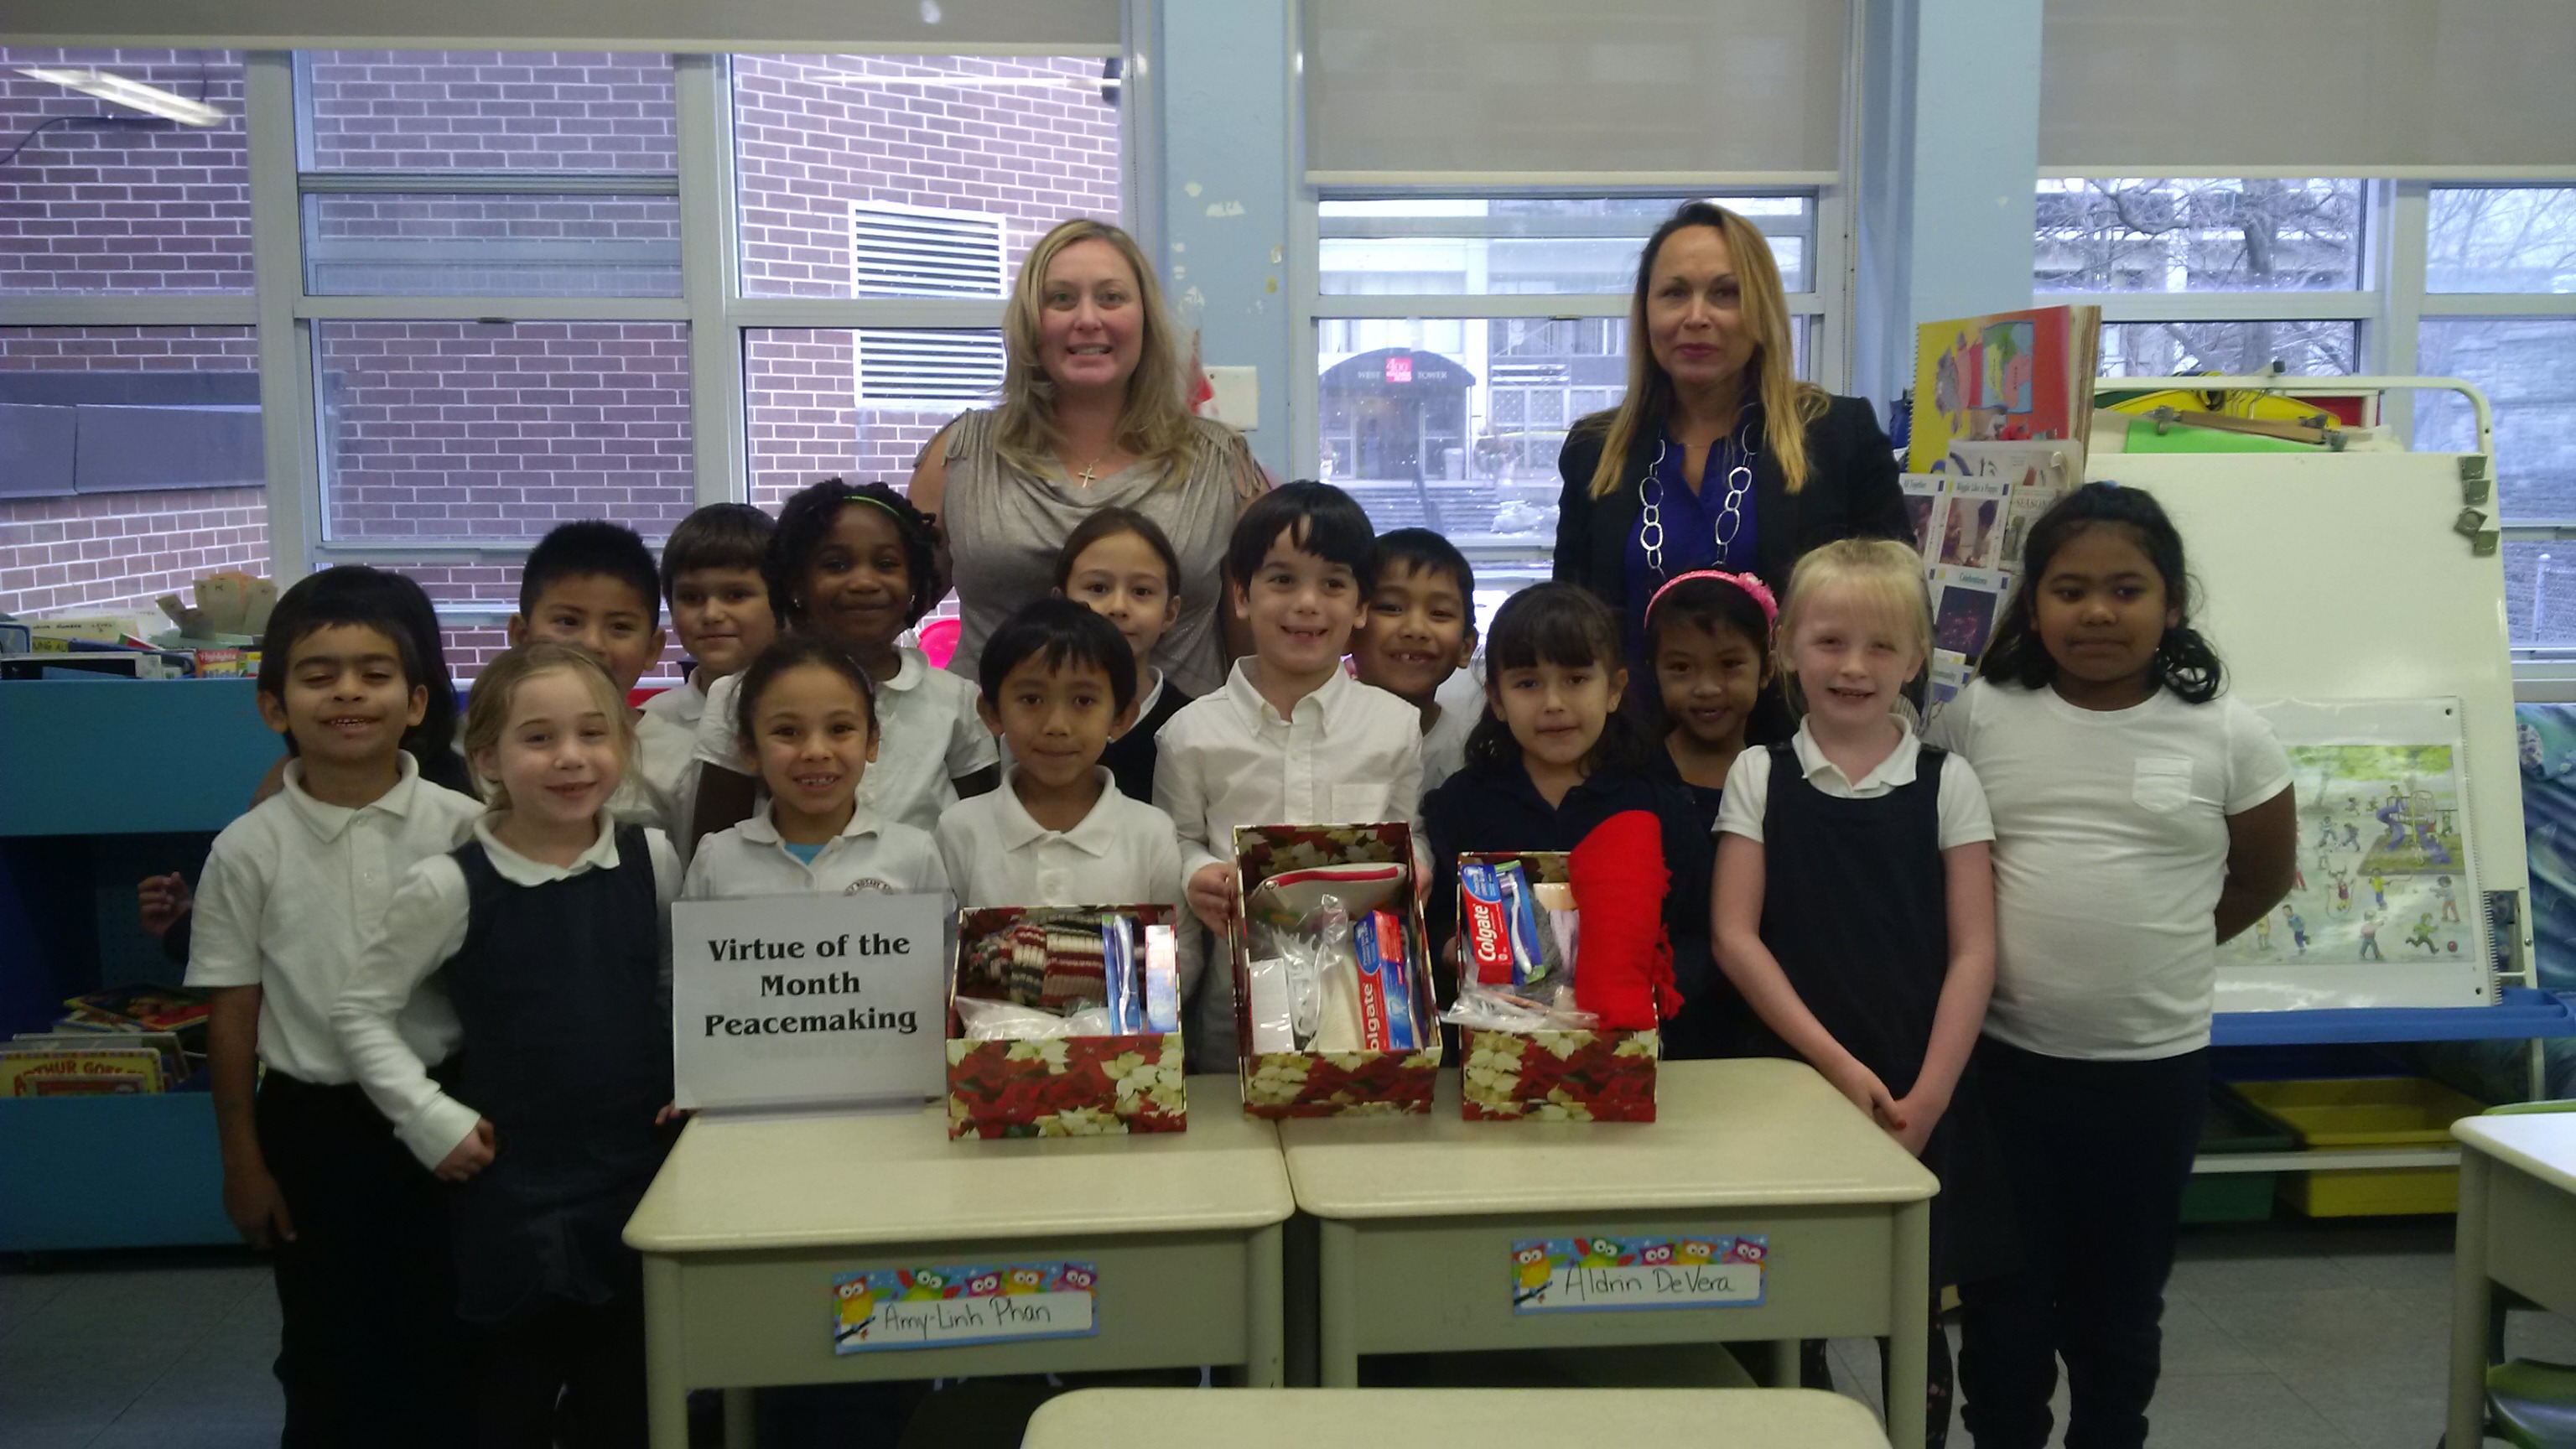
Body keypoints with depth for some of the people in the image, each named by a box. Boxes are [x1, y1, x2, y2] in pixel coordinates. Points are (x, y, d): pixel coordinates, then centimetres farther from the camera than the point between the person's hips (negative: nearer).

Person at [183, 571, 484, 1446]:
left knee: (445, 1336, 13)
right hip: (311, 1124, 0)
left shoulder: (463, 828, -8)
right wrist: (242, 1162, 1)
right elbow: (233, 1015, -1)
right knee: (324, 1349, 14)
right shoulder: (248, 850, -7)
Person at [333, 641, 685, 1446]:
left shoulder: (654, 861, -1)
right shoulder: (452, 886, -11)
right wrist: (433, 1121, -9)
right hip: (514, 1187, -3)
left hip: (641, 1171, 3)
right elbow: (361, 1012, -4)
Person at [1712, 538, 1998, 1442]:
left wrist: (1926, 1096, -9)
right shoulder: (1758, 776, 1)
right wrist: (1838, 1064, -11)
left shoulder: (1947, 783, 2)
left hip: (1918, 1098, 0)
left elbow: (1972, 951, -1)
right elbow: (1735, 938, -4)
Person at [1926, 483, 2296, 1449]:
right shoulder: (1977, 718, -4)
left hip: (2154, 1067, 0)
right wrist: (2019, 943, 1)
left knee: (2120, 1304, 17)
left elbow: (2263, 877, 10)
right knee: (2003, 1296, 13)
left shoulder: (2226, 735, -4)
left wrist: (2155, 946, 6)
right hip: (2003, 1058, 0)